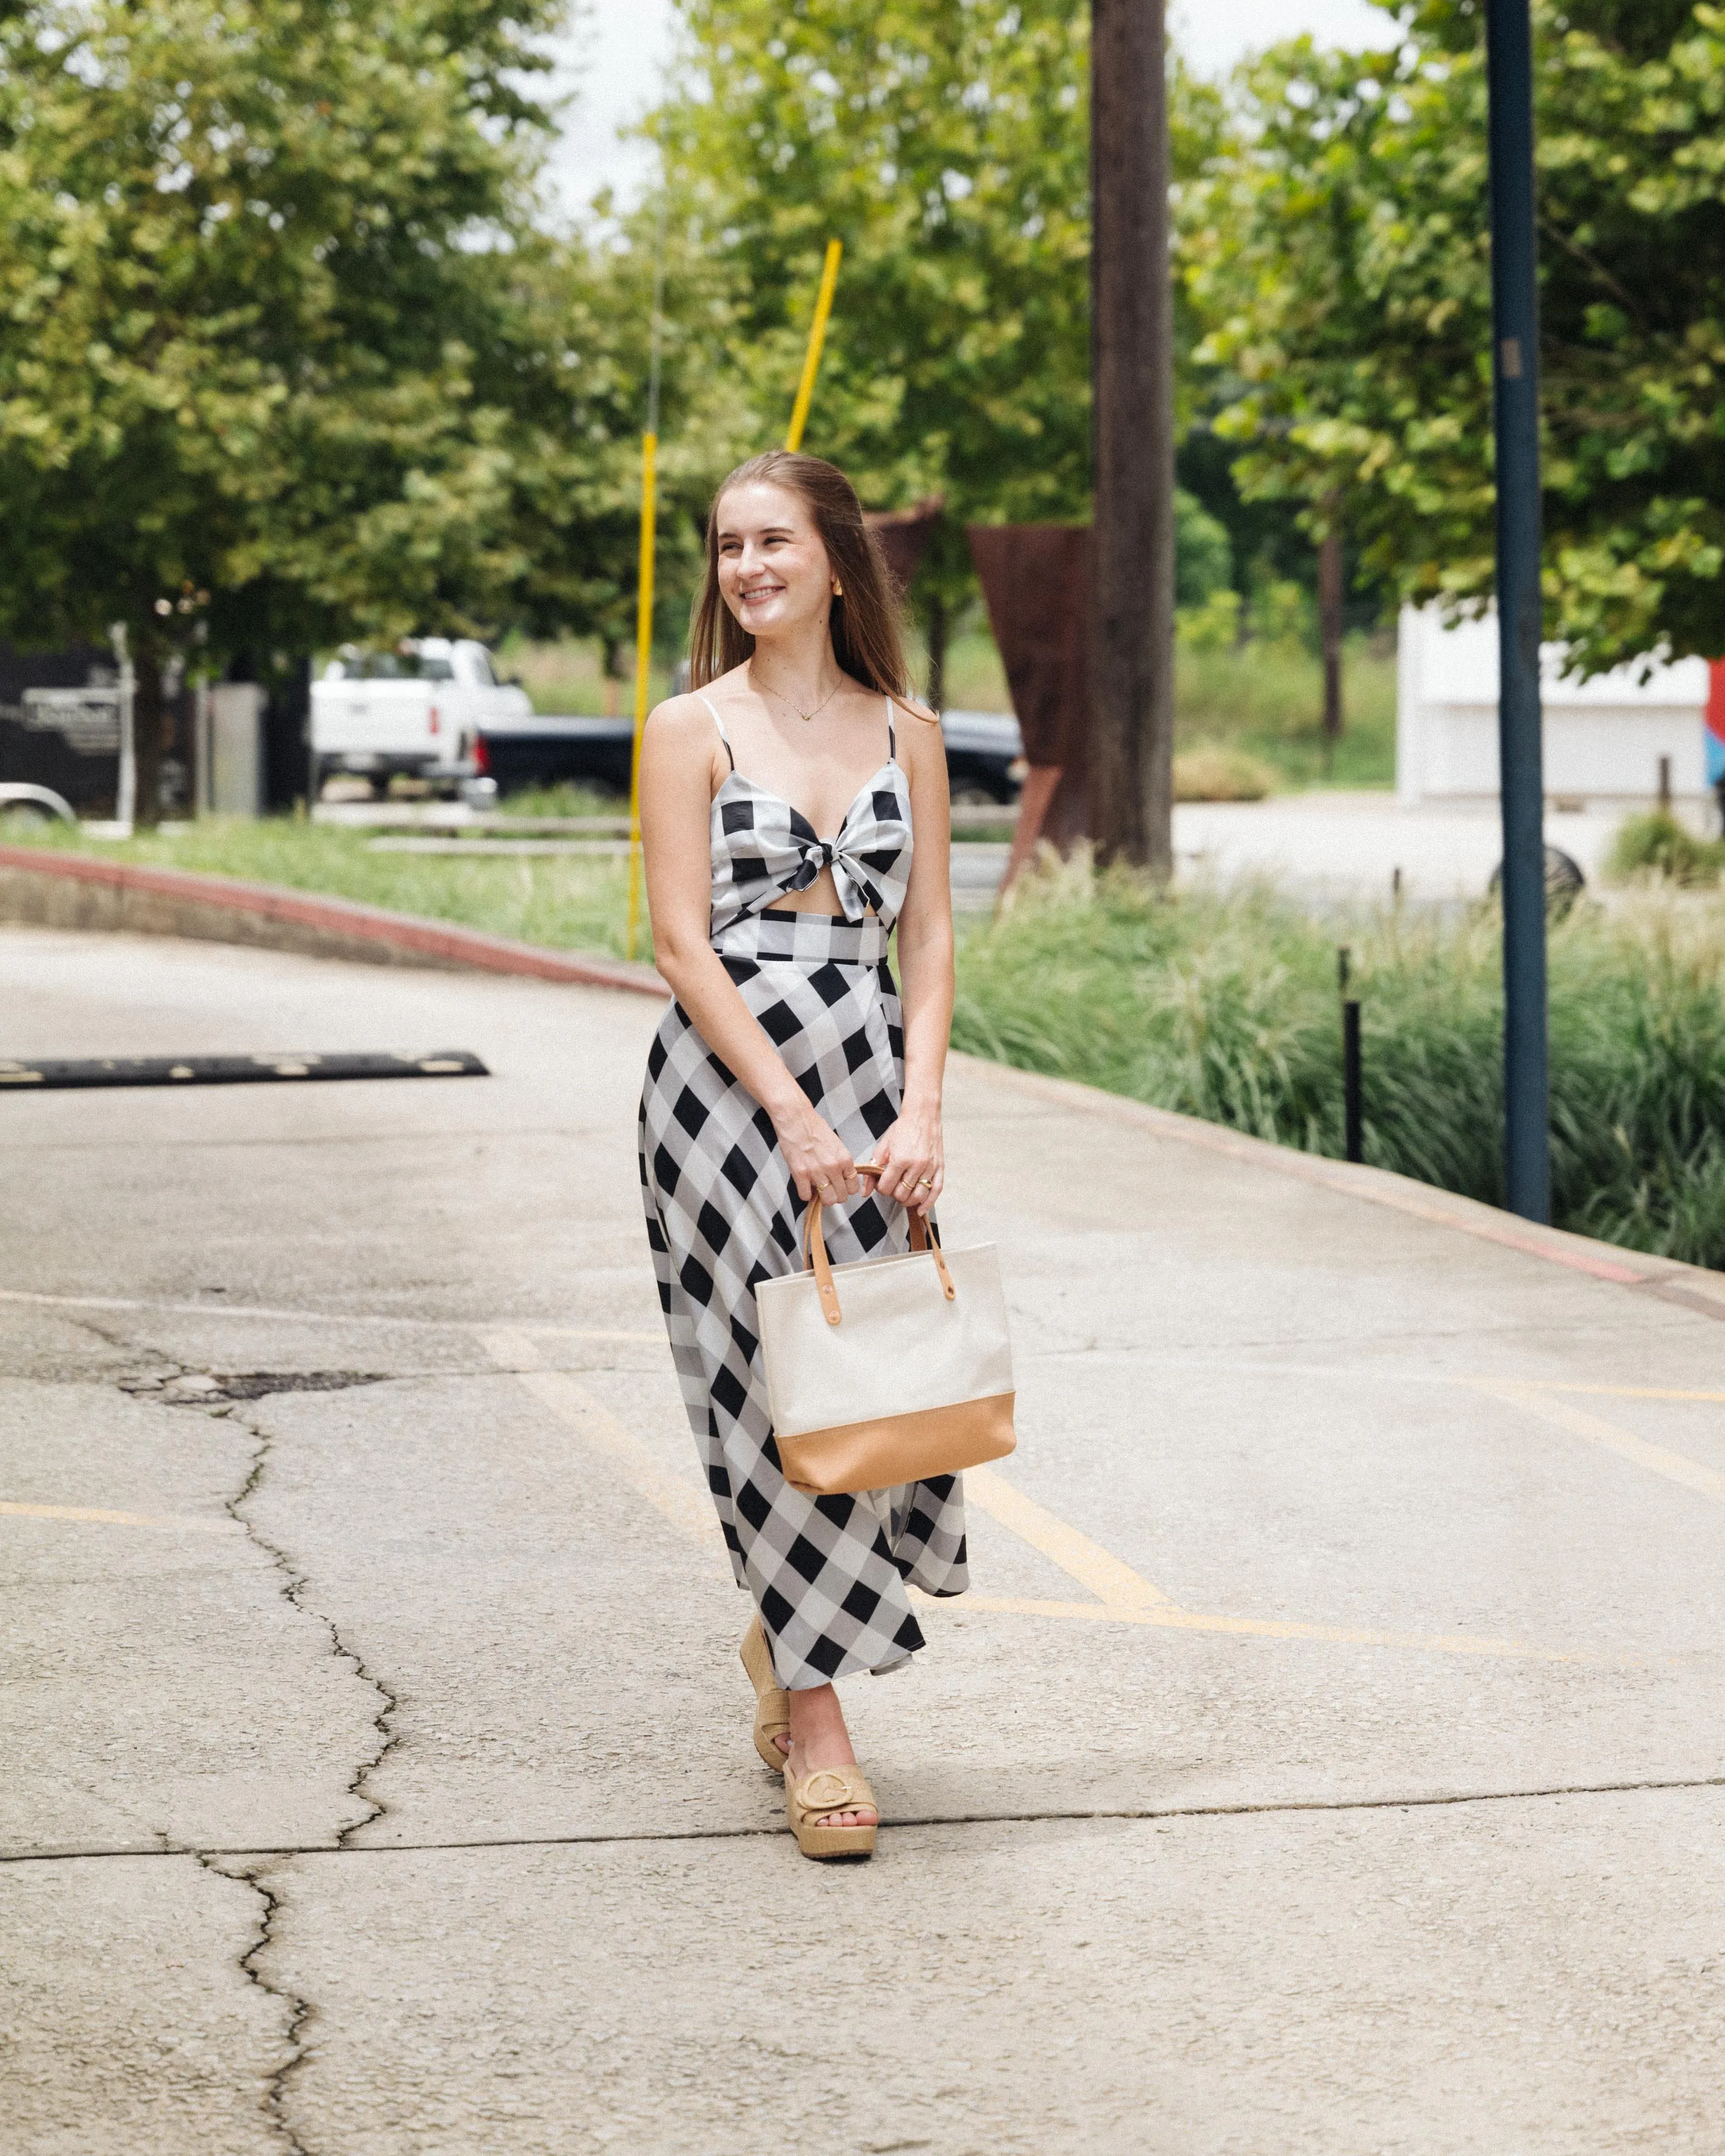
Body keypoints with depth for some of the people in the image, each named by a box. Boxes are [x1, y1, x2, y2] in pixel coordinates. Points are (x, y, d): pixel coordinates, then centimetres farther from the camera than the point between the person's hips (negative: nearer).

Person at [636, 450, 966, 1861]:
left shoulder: (907, 734, 9)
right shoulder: (691, 729, 0)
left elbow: (929, 937, 6)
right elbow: (685, 944, -7)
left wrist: (918, 1111, -8)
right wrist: (795, 1117, -14)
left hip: (871, 1069, 3)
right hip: (725, 1075, -3)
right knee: (769, 1374, -4)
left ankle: (787, 1631, 29)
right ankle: (815, 1717, 4)